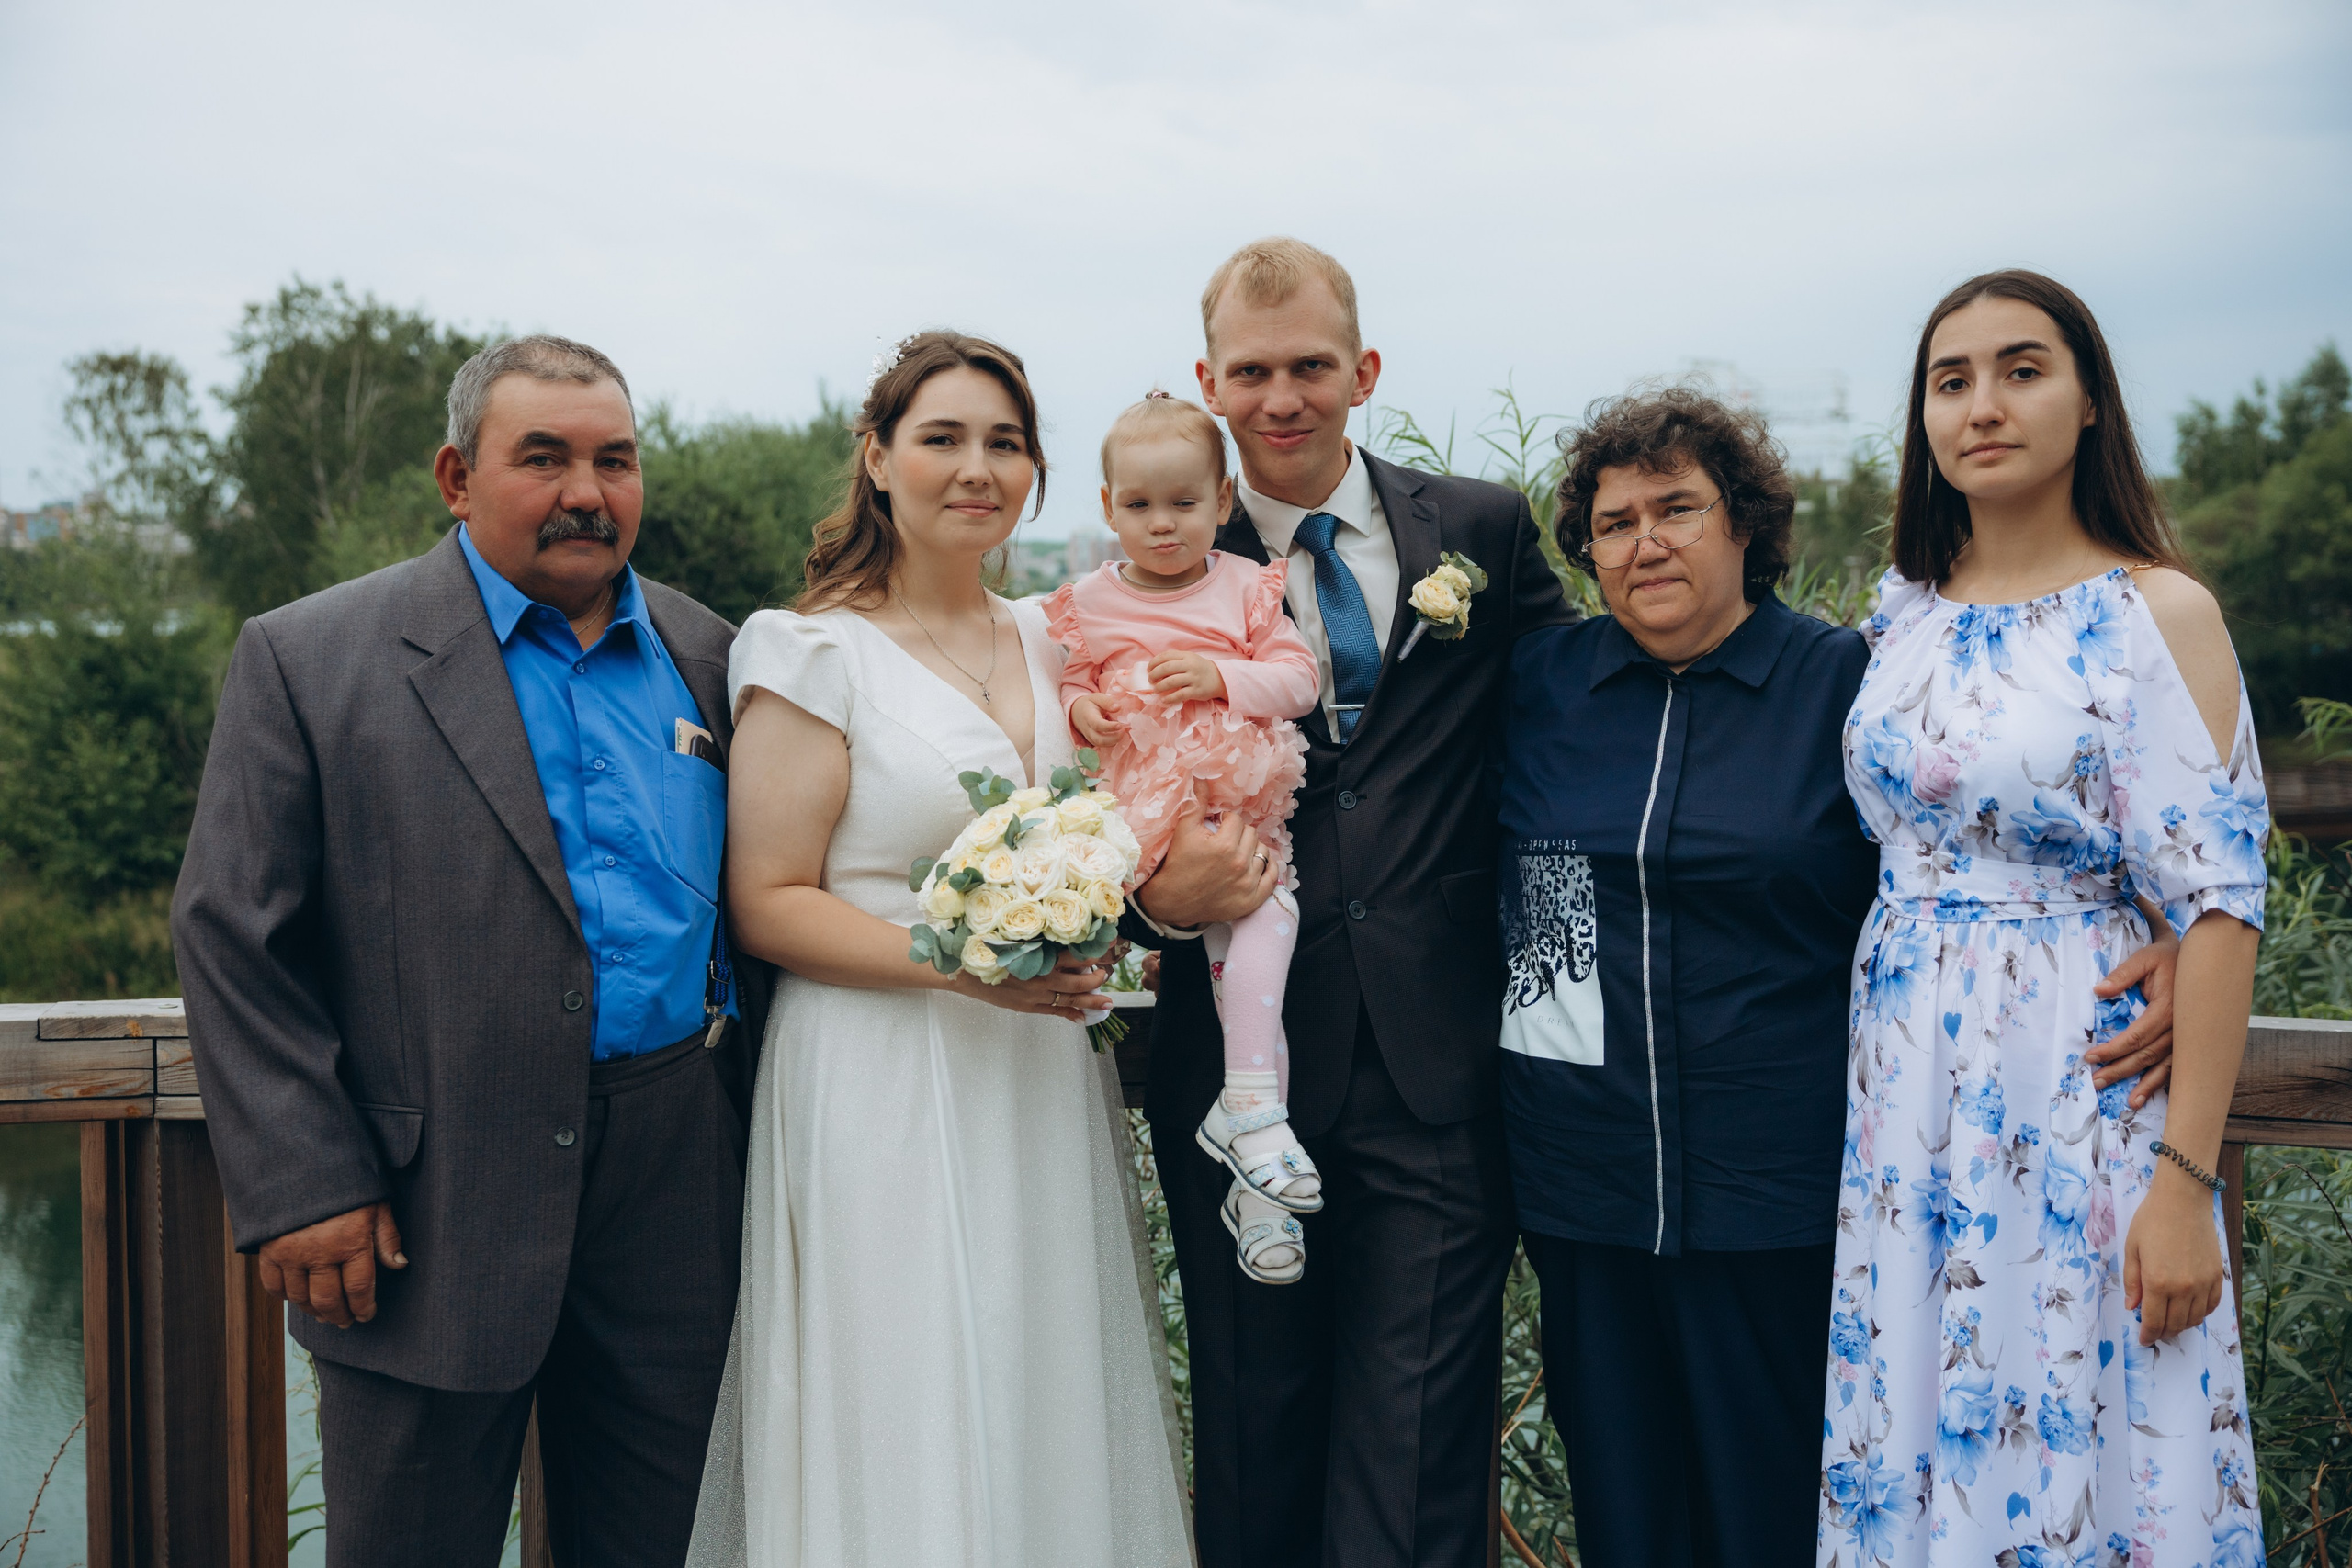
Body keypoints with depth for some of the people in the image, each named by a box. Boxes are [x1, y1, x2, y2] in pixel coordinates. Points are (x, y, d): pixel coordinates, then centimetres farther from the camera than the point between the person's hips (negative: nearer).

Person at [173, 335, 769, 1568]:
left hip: (674, 1191, 4)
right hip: (427, 1216, -3)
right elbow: (233, 933, -6)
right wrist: (301, 1187, -11)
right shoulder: (307, 660, -5)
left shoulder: (711, 659, 8)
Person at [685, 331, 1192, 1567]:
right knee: (904, 1432, 1)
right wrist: (959, 963, -20)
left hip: (1045, 1089, 6)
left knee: (1048, 1417, 11)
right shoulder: (816, 653, -6)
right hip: (885, 1091, -5)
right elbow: (767, 903, -9)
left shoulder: (1051, 644, 12)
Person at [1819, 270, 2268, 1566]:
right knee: (1906, 1441, 10)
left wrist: (2185, 1177, -16)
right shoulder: (1902, 610, 8)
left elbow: (2218, 907, -11)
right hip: (1902, 1085, 5)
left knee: (2064, 1447, 3)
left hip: (2080, 1095, -5)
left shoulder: (2159, 613, -7)